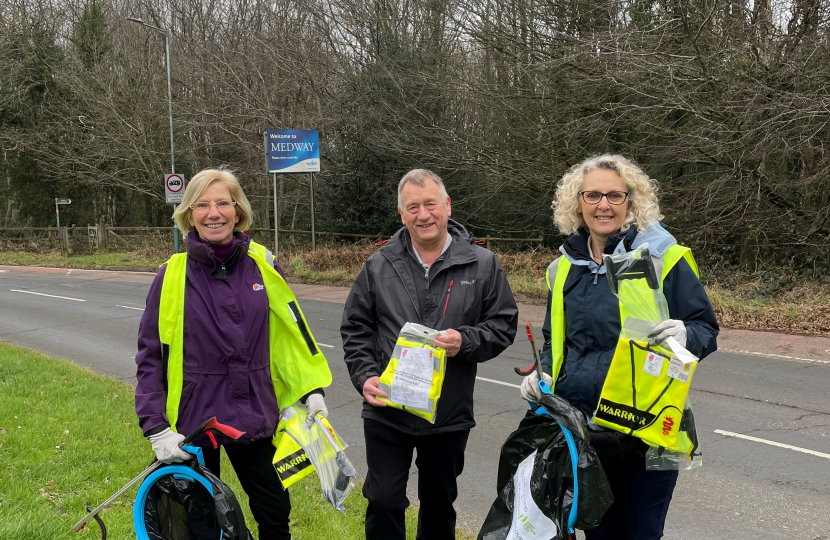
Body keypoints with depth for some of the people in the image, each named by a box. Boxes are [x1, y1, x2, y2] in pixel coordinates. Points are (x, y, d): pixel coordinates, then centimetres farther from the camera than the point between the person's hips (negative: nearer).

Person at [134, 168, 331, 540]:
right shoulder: (172, 276, -8)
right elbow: (150, 356, -5)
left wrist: (312, 390, -1)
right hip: (192, 420, -1)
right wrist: (156, 429, -11)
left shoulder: (262, 266, -3)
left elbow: (292, 331, 6)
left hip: (253, 418, 2)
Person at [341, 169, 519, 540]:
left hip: (450, 416, 0)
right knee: (383, 502, 2)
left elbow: (504, 325, -1)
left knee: (440, 504, 18)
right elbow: (355, 329, 4)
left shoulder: (482, 265, -3)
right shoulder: (378, 267, -1)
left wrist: (465, 341, -19)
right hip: (386, 414, 0)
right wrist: (365, 376, -10)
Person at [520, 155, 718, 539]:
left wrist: (685, 336, -25)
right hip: (579, 426, 4)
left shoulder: (663, 258, -5)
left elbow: (706, 328, -3)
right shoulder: (564, 268, 8)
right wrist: (543, 373, 0)